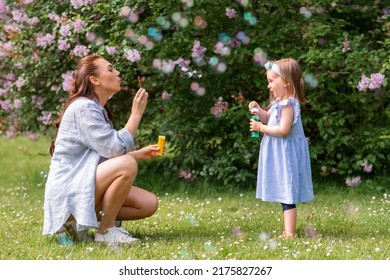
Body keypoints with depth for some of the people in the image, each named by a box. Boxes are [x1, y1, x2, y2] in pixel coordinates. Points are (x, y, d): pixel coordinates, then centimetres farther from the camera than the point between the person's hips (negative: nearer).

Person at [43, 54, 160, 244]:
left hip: (86, 186, 10)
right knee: (127, 165, -31)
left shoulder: (98, 110, 17)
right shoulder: (83, 107, -15)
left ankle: (80, 219, 3)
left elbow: (108, 154, 16)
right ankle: (106, 230, -15)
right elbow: (116, 149, -23)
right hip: (69, 190, -10)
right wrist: (136, 114, -14)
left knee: (149, 204, -2)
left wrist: (140, 154, 8)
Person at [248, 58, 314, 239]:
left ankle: (290, 234, -6)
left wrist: (261, 128, -20)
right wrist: (259, 110, 4)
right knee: (284, 195, 15)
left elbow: (283, 130, -27)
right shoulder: (279, 102, 11)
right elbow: (269, 119, 21)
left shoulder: (288, 104, -20)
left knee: (287, 195, -8)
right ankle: (289, 230, 23)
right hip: (279, 154, 10)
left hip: (286, 154, -10)